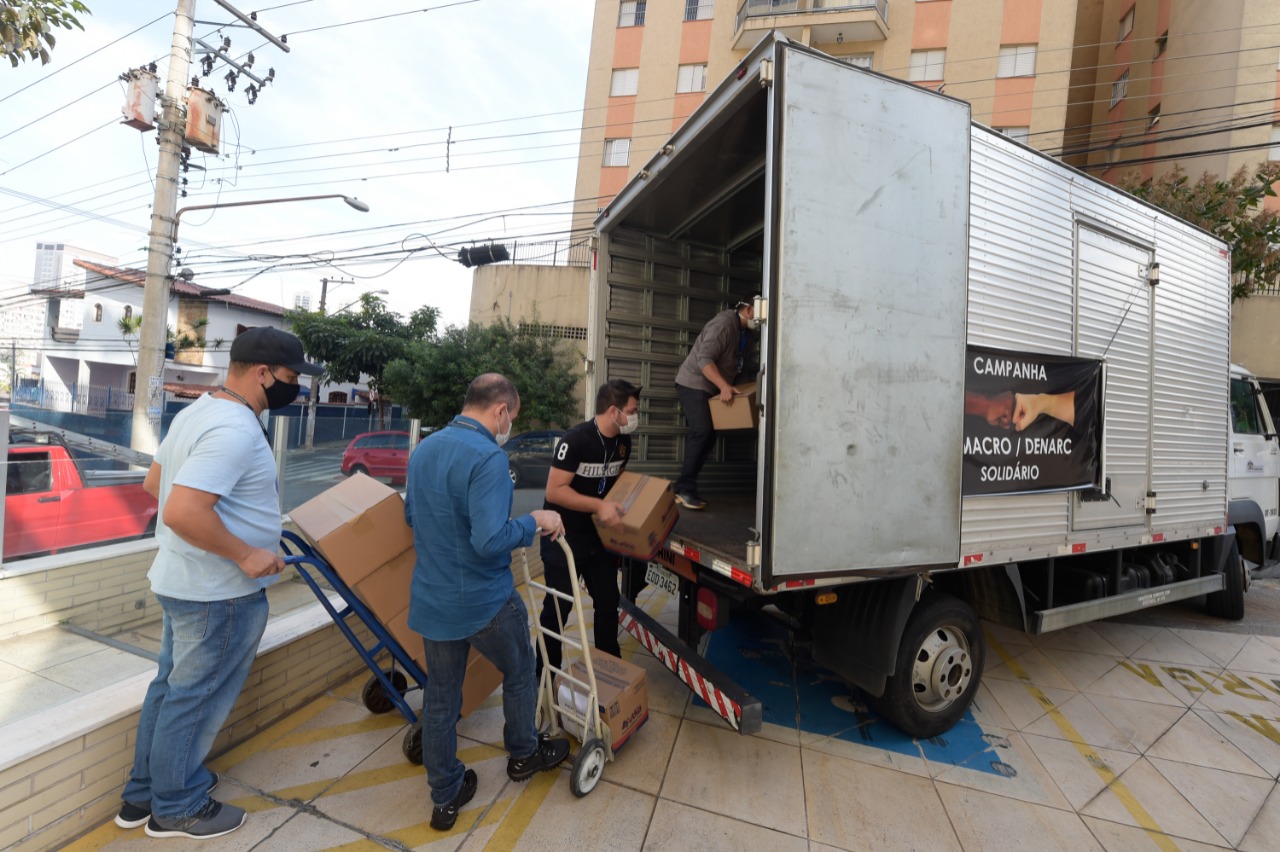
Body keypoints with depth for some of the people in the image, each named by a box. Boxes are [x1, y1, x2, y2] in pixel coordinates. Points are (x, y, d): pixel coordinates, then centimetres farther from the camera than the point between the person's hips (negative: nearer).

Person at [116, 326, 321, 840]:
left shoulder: (199, 410, 6)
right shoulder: (236, 430, -27)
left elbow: (154, 483, 15)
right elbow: (181, 513, -34)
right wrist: (245, 555, -23)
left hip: (181, 581, 10)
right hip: (220, 593, -10)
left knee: (170, 687, 24)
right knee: (195, 699, 10)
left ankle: (143, 794, 42)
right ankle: (176, 808, 31)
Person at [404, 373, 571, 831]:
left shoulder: (422, 449, 2)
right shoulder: (488, 457, -26)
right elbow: (490, 541, -32)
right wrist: (534, 521, -17)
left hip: (430, 598, 7)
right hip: (485, 600, -6)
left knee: (440, 694, 20)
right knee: (519, 674, 21)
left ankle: (446, 797, 37)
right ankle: (524, 754, 44)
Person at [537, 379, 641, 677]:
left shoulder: (623, 442, -2)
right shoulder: (576, 439, -24)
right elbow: (554, 491, -25)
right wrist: (600, 506, -31)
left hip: (601, 535, 7)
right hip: (564, 537, -6)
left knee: (608, 602, 15)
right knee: (558, 606, 7)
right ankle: (546, 672, 28)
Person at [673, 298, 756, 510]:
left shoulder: (743, 330, 12)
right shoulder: (724, 323, -19)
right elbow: (704, 359, -28)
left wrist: (728, 386, 8)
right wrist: (724, 386, -36)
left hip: (710, 388, 10)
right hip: (693, 384, -10)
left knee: (708, 435, 4)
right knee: (702, 431, -21)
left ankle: (684, 487, 9)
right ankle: (685, 488, -14)